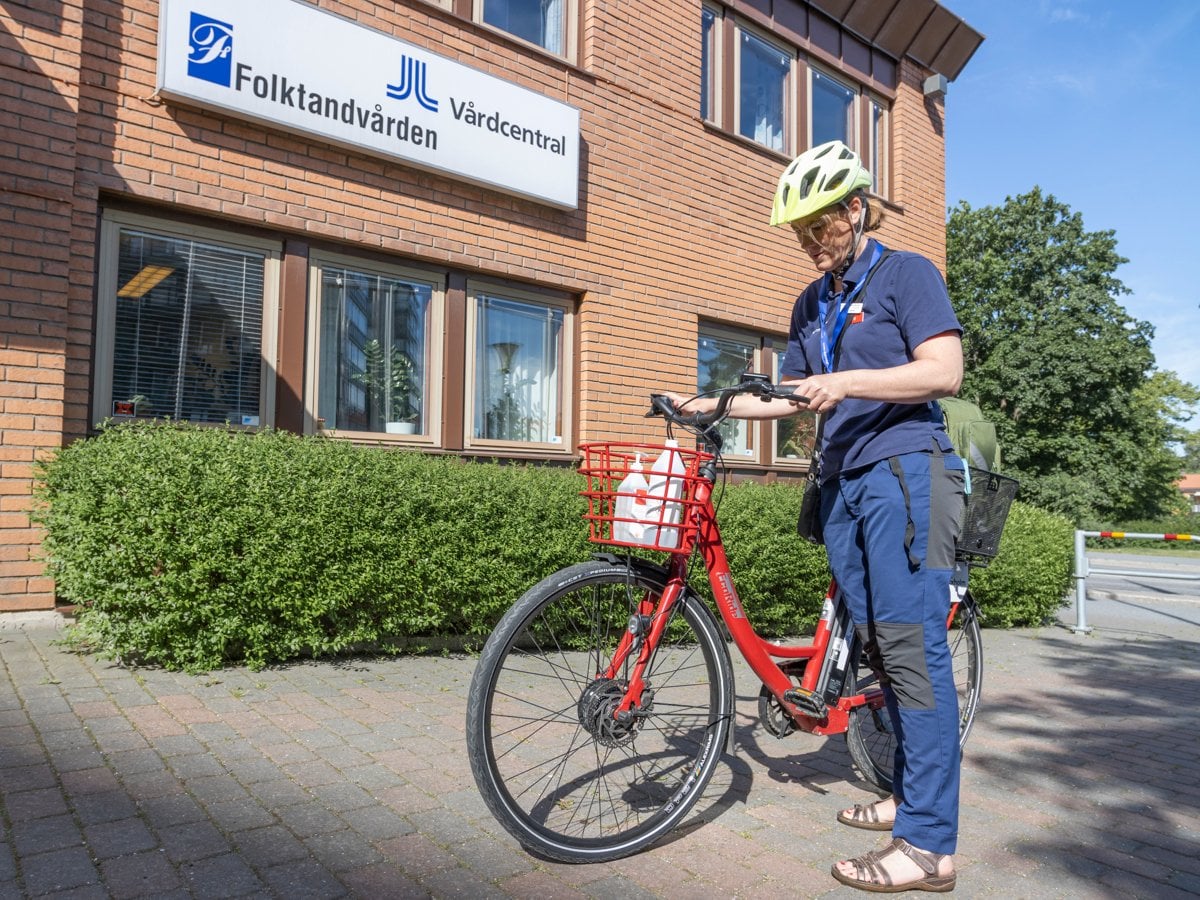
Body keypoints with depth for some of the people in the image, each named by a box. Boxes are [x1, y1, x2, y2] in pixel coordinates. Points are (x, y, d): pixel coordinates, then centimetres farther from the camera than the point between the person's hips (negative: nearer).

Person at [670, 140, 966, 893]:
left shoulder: (906, 272, 0)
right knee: (878, 647, 8)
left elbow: (944, 371, -11)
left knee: (911, 645, -10)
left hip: (904, 472, -7)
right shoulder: (812, 303, 20)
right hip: (843, 483, 7)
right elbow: (796, 395, 22)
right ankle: (911, 796, 21)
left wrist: (850, 381, -23)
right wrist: (715, 404, 12)